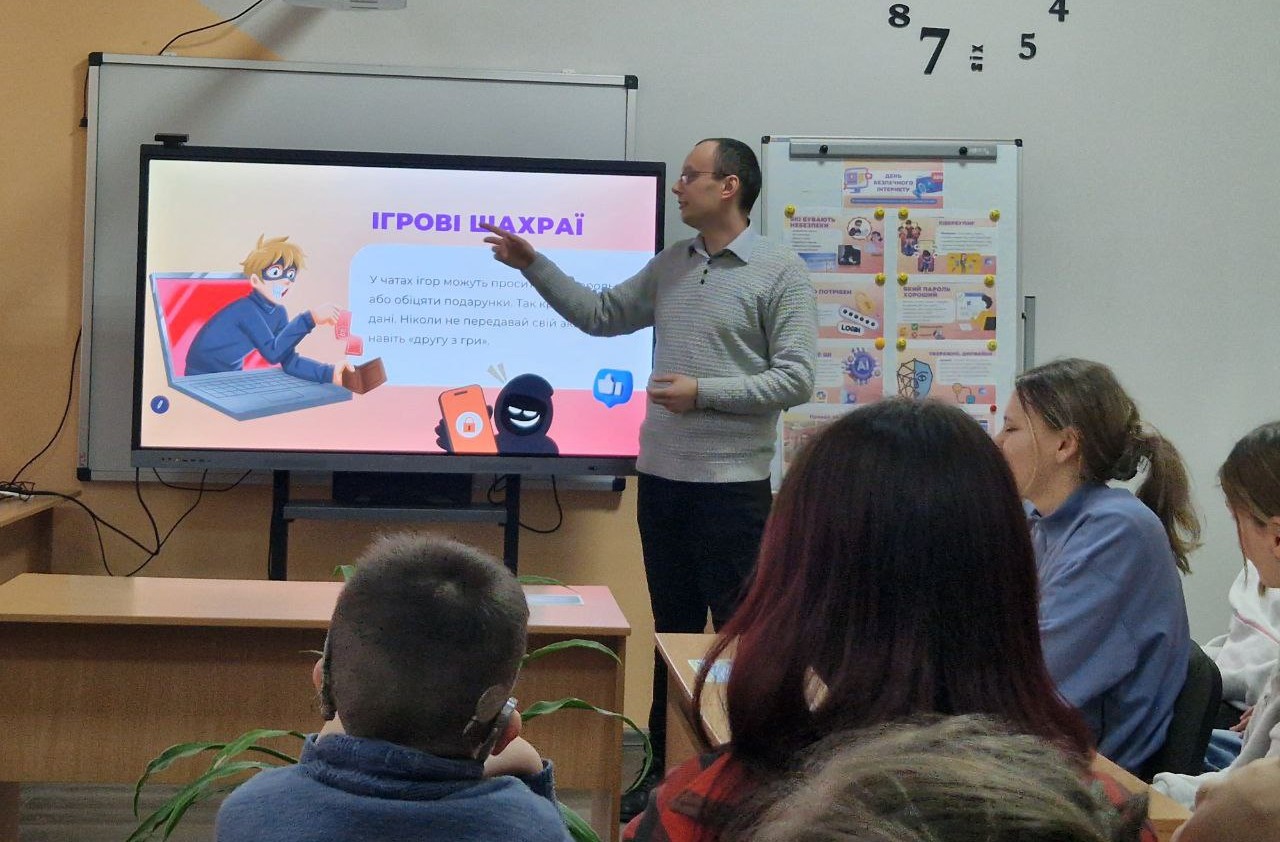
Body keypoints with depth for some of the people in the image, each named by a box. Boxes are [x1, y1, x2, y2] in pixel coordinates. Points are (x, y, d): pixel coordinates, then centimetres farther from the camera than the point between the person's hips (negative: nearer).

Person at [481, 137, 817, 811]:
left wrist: (705, 392, -16)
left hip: (733, 483, -6)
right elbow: (602, 315, 19)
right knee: (672, 629, 13)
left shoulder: (780, 273, -7)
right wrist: (533, 265, 11)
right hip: (661, 477, 6)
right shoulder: (670, 266, 12)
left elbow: (796, 378, -12)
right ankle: (667, 771, 22)